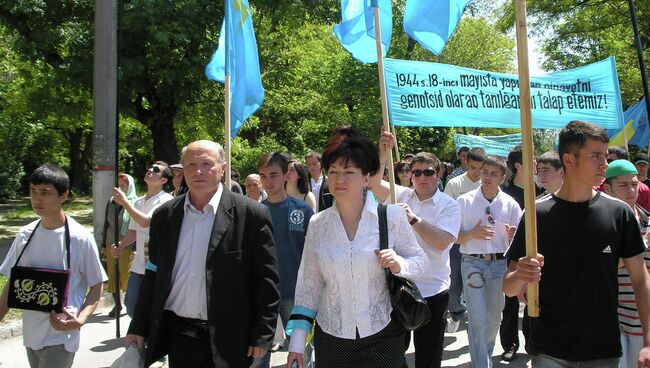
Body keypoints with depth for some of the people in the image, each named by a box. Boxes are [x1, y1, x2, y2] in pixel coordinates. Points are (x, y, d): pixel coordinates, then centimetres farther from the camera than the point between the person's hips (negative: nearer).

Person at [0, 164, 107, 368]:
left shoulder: (81, 238, -13)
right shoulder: (25, 235, 1)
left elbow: (96, 286, -6)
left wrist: (80, 320, -20)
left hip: (61, 337, -5)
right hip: (30, 335, 5)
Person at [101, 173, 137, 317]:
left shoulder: (134, 203, -6)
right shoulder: (111, 202, 10)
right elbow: (106, 224, 17)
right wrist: (104, 244, 15)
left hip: (127, 247, -5)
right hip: (111, 246, 5)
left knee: (127, 276, 1)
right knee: (113, 276, 8)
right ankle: (117, 304, 21)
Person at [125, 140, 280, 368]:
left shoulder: (251, 214, -9)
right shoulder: (164, 216, 5)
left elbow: (266, 282, -7)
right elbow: (153, 276, 11)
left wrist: (261, 337, -9)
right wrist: (139, 329, 10)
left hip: (226, 341, -3)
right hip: (177, 336, 4)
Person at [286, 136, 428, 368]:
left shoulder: (392, 216, -8)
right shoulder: (317, 224, -2)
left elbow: (421, 261, 2)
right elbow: (309, 284, 4)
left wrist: (399, 265, -20)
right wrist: (297, 341, 2)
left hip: (382, 336, -2)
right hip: (330, 338, 2)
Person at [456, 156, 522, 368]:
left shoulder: (510, 204, 2)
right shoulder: (465, 201, -2)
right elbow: (454, 238, 0)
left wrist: (513, 235, -15)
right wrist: (472, 234, -19)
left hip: (500, 263, 3)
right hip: (472, 263, -3)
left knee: (494, 318, 16)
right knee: (477, 319, -7)